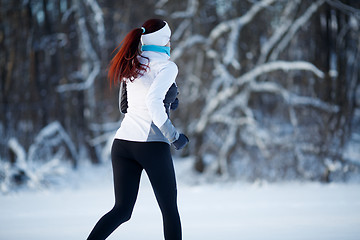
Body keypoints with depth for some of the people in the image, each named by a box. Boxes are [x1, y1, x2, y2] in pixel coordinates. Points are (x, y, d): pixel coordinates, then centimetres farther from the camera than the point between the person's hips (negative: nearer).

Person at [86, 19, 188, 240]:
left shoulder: (131, 66, 16)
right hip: (152, 144, -6)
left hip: (123, 141, 6)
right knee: (170, 209, 8)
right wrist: (173, 136, -14)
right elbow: (153, 100, -20)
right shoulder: (167, 66, -5)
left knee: (122, 210, 6)